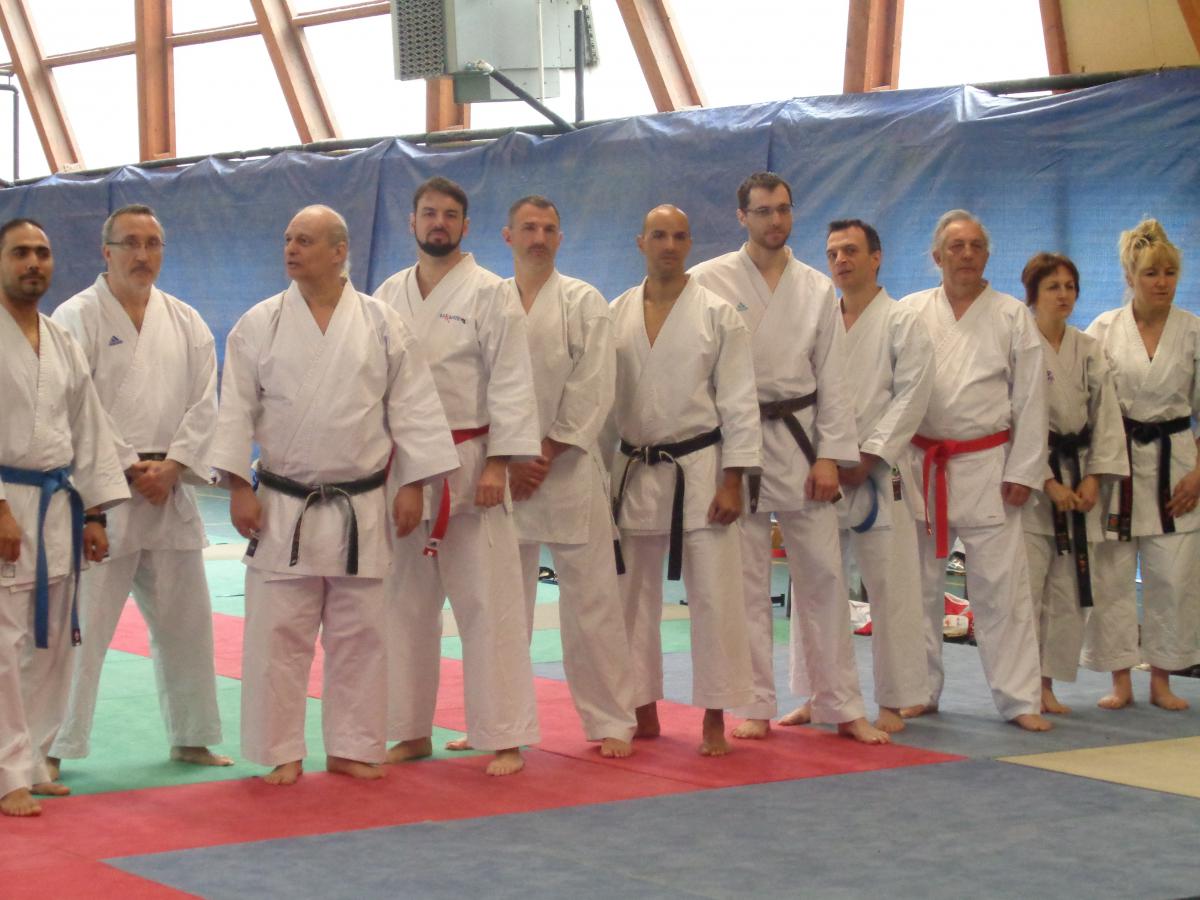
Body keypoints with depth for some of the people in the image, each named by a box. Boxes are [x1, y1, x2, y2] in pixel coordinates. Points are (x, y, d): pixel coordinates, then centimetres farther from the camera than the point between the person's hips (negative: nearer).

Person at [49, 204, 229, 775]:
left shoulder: (185, 323, 11)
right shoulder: (77, 318, -5)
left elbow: (204, 405, 5)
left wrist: (171, 468, -8)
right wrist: (130, 468, -14)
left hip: (169, 493, 5)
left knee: (185, 621, 12)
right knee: (81, 625, -6)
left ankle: (191, 738, 26)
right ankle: (53, 747, 2)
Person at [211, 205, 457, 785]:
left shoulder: (381, 325, 1)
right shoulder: (260, 324, 0)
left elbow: (412, 408, 3)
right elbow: (236, 410, 0)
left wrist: (412, 486, -2)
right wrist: (239, 488, -6)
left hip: (360, 508, 1)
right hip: (283, 508, 0)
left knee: (359, 636, 8)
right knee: (278, 634, 1)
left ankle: (352, 748, 20)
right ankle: (282, 753, 11)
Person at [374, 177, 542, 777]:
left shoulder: (489, 294, -3)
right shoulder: (388, 297, 12)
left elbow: (510, 384, -7)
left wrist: (498, 462, -15)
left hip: (468, 465, -5)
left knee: (488, 602, -4)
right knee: (406, 603, 10)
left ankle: (506, 738, 1)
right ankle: (412, 732, 20)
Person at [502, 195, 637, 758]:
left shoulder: (584, 303, 3)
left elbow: (593, 390, -5)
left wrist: (546, 455, -11)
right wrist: (507, 462, -7)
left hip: (568, 471, -2)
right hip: (504, 473, 2)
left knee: (590, 597, -2)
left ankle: (612, 721, 6)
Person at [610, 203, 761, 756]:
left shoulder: (717, 315, -2)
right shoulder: (615, 316, 6)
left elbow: (738, 402, -4)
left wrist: (732, 482, -10)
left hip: (699, 470, -3)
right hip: (635, 472, 3)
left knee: (714, 596, -4)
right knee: (634, 597, 9)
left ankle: (715, 719, 4)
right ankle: (644, 711, 21)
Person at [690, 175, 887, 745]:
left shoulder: (817, 290, 8)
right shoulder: (709, 281, -1)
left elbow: (832, 378, 7)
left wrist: (830, 455, -2)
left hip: (798, 440, 2)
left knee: (822, 573, 3)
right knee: (745, 580, 3)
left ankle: (838, 703, 12)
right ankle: (753, 707, 12)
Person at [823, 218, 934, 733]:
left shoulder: (902, 323, 0)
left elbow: (910, 397, -7)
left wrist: (867, 458, -13)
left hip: (876, 476, -5)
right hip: (819, 472, 5)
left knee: (890, 589, -3)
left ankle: (895, 702, 4)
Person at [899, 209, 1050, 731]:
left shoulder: (1012, 317, 3)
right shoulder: (910, 313, 5)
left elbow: (1030, 400, 1)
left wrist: (1024, 471, -4)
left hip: (986, 467, -2)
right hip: (919, 466, 2)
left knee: (1000, 585, -3)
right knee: (920, 584, 8)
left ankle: (1019, 699, 3)